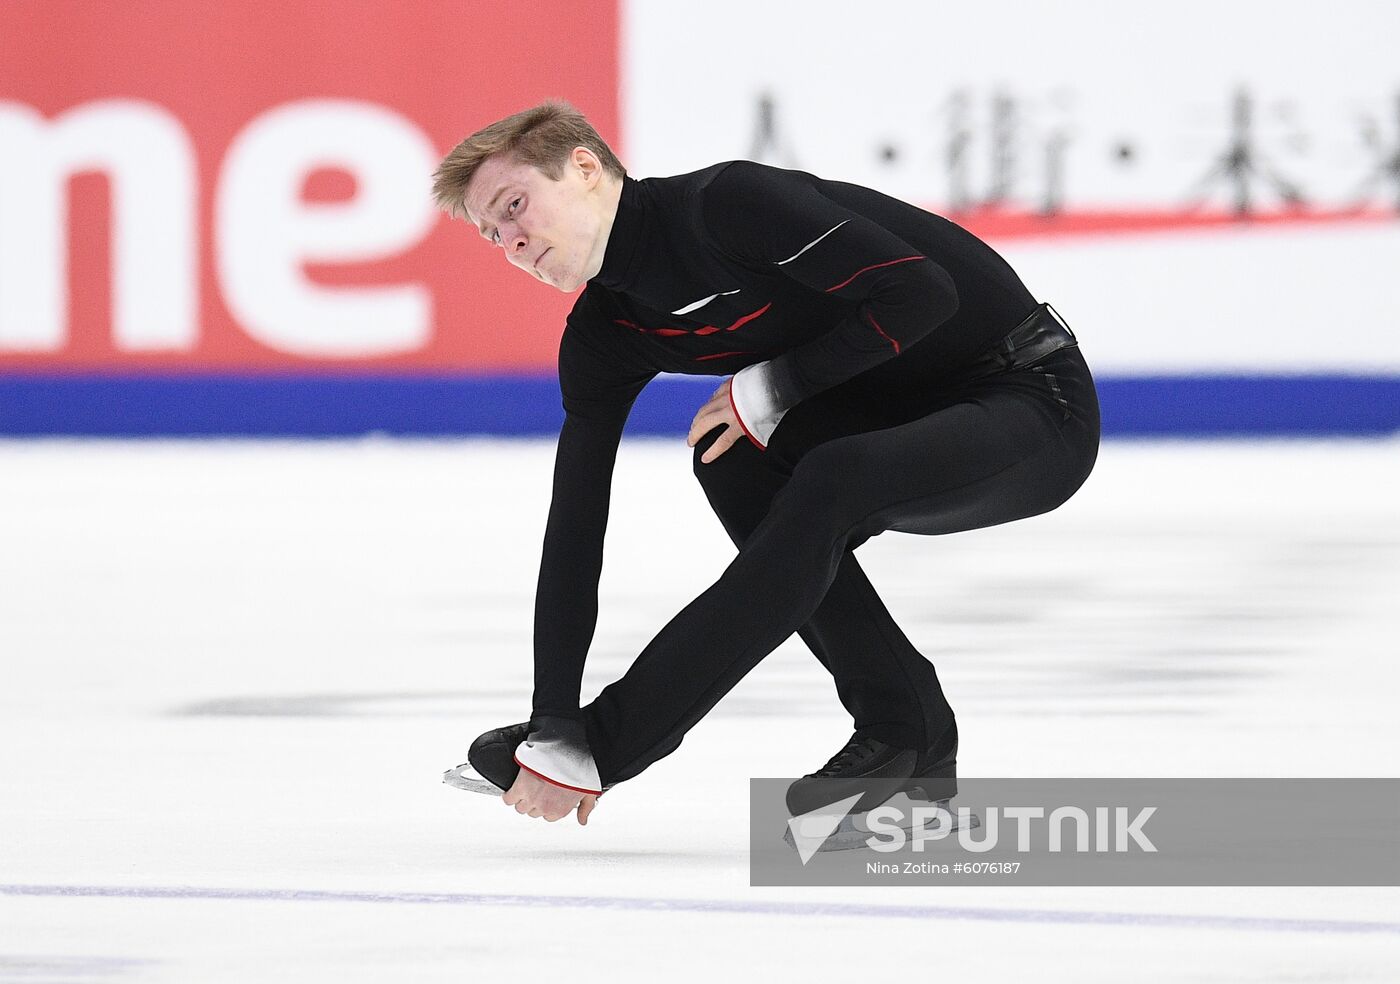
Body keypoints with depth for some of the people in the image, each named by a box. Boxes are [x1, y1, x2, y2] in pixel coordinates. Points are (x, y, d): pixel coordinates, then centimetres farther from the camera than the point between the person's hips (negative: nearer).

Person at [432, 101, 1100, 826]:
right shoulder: (603, 333, 1)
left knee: (827, 483, -29)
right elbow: (575, 527, -1)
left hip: (1038, 407, -8)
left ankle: (608, 740, -24)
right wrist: (553, 731, -8)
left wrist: (771, 387, -17)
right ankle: (906, 737, -4)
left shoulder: (729, 202, -24)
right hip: (907, 412, 8)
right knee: (730, 461, -12)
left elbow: (920, 292, -27)